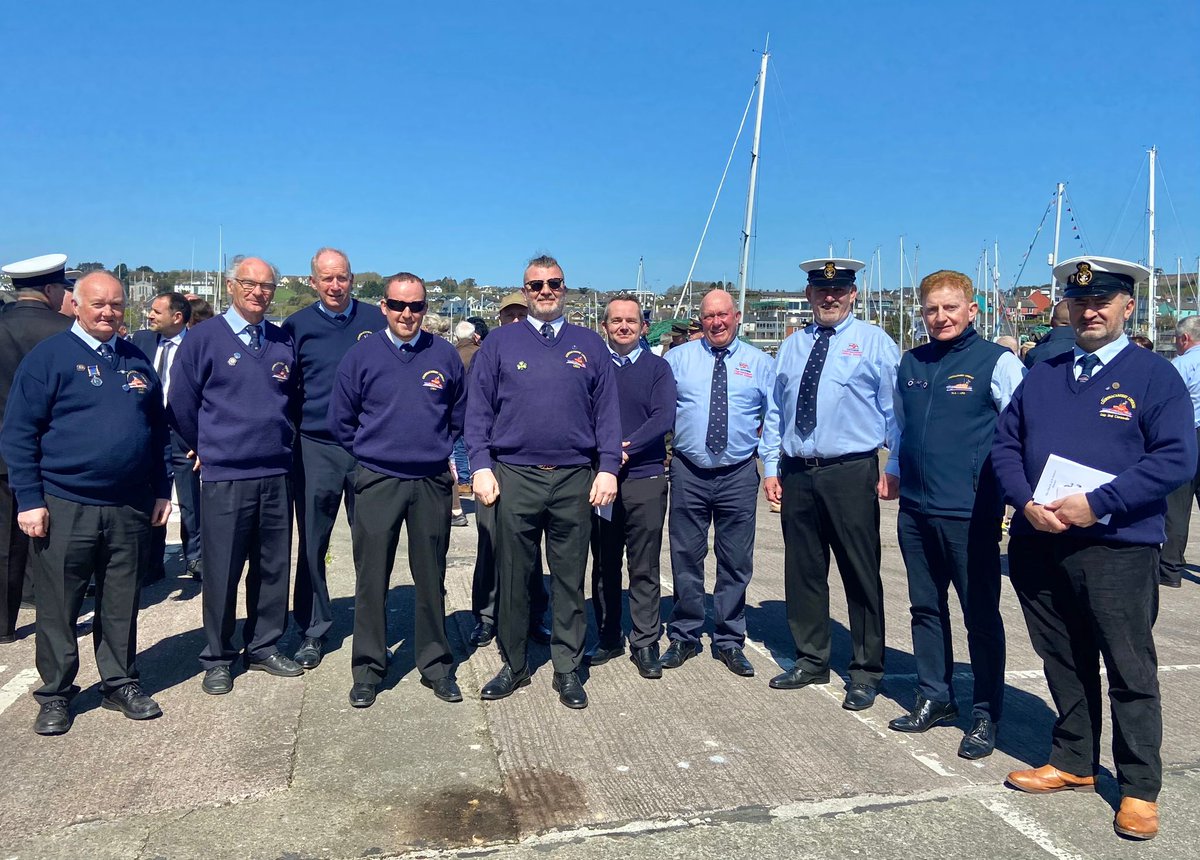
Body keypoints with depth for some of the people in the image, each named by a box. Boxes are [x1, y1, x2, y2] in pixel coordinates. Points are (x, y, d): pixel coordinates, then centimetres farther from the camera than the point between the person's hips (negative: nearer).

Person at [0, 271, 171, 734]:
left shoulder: (137, 360, 11)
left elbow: (158, 430, 16)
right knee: (57, 608, 7)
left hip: (130, 509, 4)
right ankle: (55, 695, 21)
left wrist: (162, 490, 11)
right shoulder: (49, 355, -2)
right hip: (64, 508, -3)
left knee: (121, 605, 12)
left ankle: (121, 684, 26)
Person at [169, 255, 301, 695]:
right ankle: (217, 659, 18)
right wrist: (208, 448, 9)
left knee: (274, 567, 10)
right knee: (221, 571, 3)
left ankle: (264, 647, 25)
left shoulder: (284, 342, 10)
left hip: (277, 475, 4)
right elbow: (181, 404, 2)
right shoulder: (204, 338, -2)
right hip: (223, 477, -4)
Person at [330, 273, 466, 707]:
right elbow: (341, 420, 9)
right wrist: (371, 452, 10)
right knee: (371, 579, 3)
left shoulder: (444, 354, 3)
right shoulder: (361, 356, 0)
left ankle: (436, 666, 22)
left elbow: (461, 415, 15)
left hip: (432, 482, 1)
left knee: (431, 577, 9)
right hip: (377, 481, -1)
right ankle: (368, 668, 17)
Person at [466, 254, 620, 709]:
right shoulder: (500, 343, 6)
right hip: (515, 478, 0)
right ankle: (514, 665, 23)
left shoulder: (589, 345, 9)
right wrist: (481, 466, -5)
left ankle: (567, 670, 20)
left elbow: (607, 411, 7)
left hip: (575, 480, 1)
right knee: (513, 578, 8)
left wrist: (608, 468, -2)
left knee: (569, 579, 8)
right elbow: (478, 410, 4)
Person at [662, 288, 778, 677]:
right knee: (686, 558, 7)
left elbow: (773, 421, 7)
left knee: (736, 562, 8)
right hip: (688, 472, 0)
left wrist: (772, 469, -1)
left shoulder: (759, 363, 7)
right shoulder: (677, 358, 6)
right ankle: (684, 637, 23)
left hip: (739, 474, 1)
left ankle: (729, 642, 22)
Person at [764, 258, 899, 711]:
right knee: (803, 570, 11)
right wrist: (772, 469, 10)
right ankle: (811, 660, 28)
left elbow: (895, 412, 0)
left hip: (851, 473, -4)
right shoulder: (791, 347, 14)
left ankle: (866, 671, 17)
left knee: (861, 573, 2)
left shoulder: (873, 342, 2)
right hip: (796, 473, 5)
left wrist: (896, 468, -6)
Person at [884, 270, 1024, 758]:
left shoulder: (998, 362, -5)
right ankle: (934, 699, 30)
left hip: (970, 513, -5)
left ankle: (986, 716, 19)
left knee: (981, 616, 5)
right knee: (926, 608, 15)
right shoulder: (910, 364, 11)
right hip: (915, 510, 6)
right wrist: (892, 471, 16)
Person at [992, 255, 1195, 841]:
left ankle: (1139, 788, 19)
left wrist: (1096, 504, -18)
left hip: (1118, 548, -4)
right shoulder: (1042, 375, 13)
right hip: (1038, 545, 5)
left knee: (1131, 671, 5)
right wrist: (1027, 503, -8)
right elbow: (1005, 444, 10)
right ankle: (1074, 763, 32)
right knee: (1063, 661, 15)